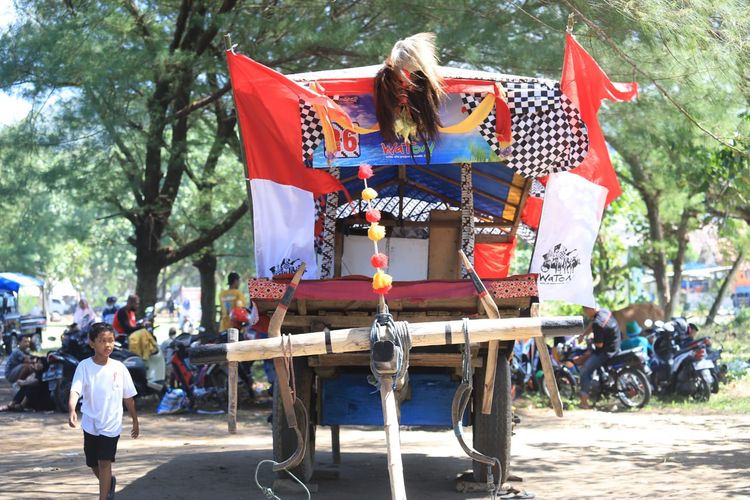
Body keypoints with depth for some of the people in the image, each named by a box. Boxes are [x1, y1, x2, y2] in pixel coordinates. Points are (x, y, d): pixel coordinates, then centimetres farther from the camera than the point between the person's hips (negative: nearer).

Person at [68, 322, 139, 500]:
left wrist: (135, 421, 12)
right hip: (90, 424, 1)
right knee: (94, 464, 16)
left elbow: (128, 397, 6)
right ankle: (109, 482, 46)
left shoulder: (119, 368, -5)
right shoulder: (84, 366, -9)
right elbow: (75, 391, -22)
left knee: (104, 462, -13)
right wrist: (72, 410, -40)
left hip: (111, 424, -1)